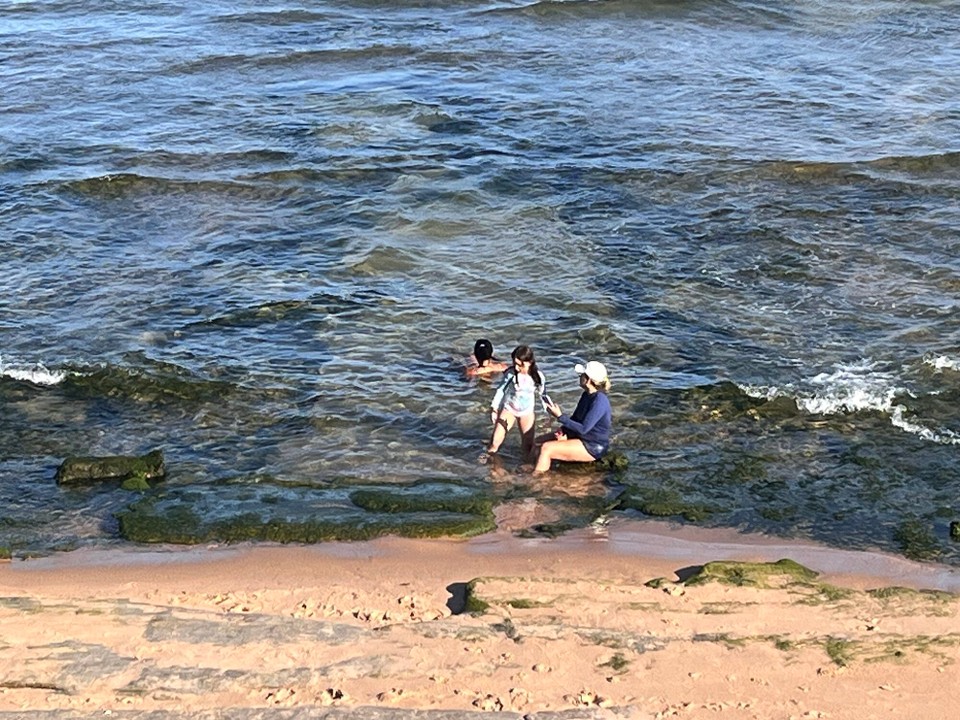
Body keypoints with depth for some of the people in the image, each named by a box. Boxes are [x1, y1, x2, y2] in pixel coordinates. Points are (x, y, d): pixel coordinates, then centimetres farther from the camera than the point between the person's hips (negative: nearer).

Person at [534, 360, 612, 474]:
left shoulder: (599, 401, -25)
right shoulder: (587, 395, 4)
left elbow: (583, 429, -28)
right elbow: (575, 418, 14)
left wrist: (560, 416, -26)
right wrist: (563, 430, -5)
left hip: (593, 448, -10)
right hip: (581, 438, 10)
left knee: (546, 448, -21)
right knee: (539, 441, 6)